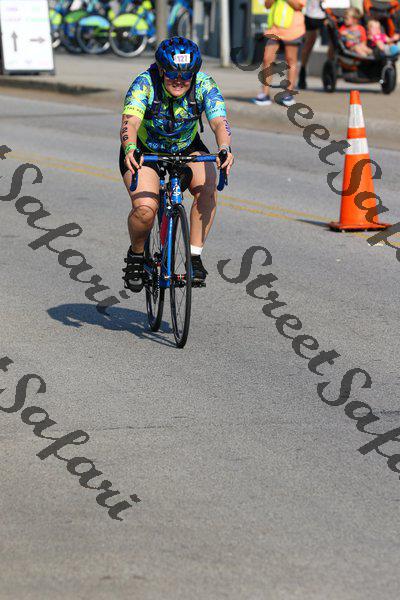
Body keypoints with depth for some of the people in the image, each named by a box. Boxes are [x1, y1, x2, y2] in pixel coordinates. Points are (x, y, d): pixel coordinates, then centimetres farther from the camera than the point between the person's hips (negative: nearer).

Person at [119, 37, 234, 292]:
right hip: (144, 151, -2)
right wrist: (130, 149, -63)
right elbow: (130, 121, -42)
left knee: (208, 187, -28)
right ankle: (136, 255, 6)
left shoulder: (204, 85, -23)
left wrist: (225, 149, -57)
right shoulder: (145, 84, -28)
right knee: (145, 210, -25)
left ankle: (195, 256, -17)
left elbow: (219, 122, -36)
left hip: (187, 148, 2)